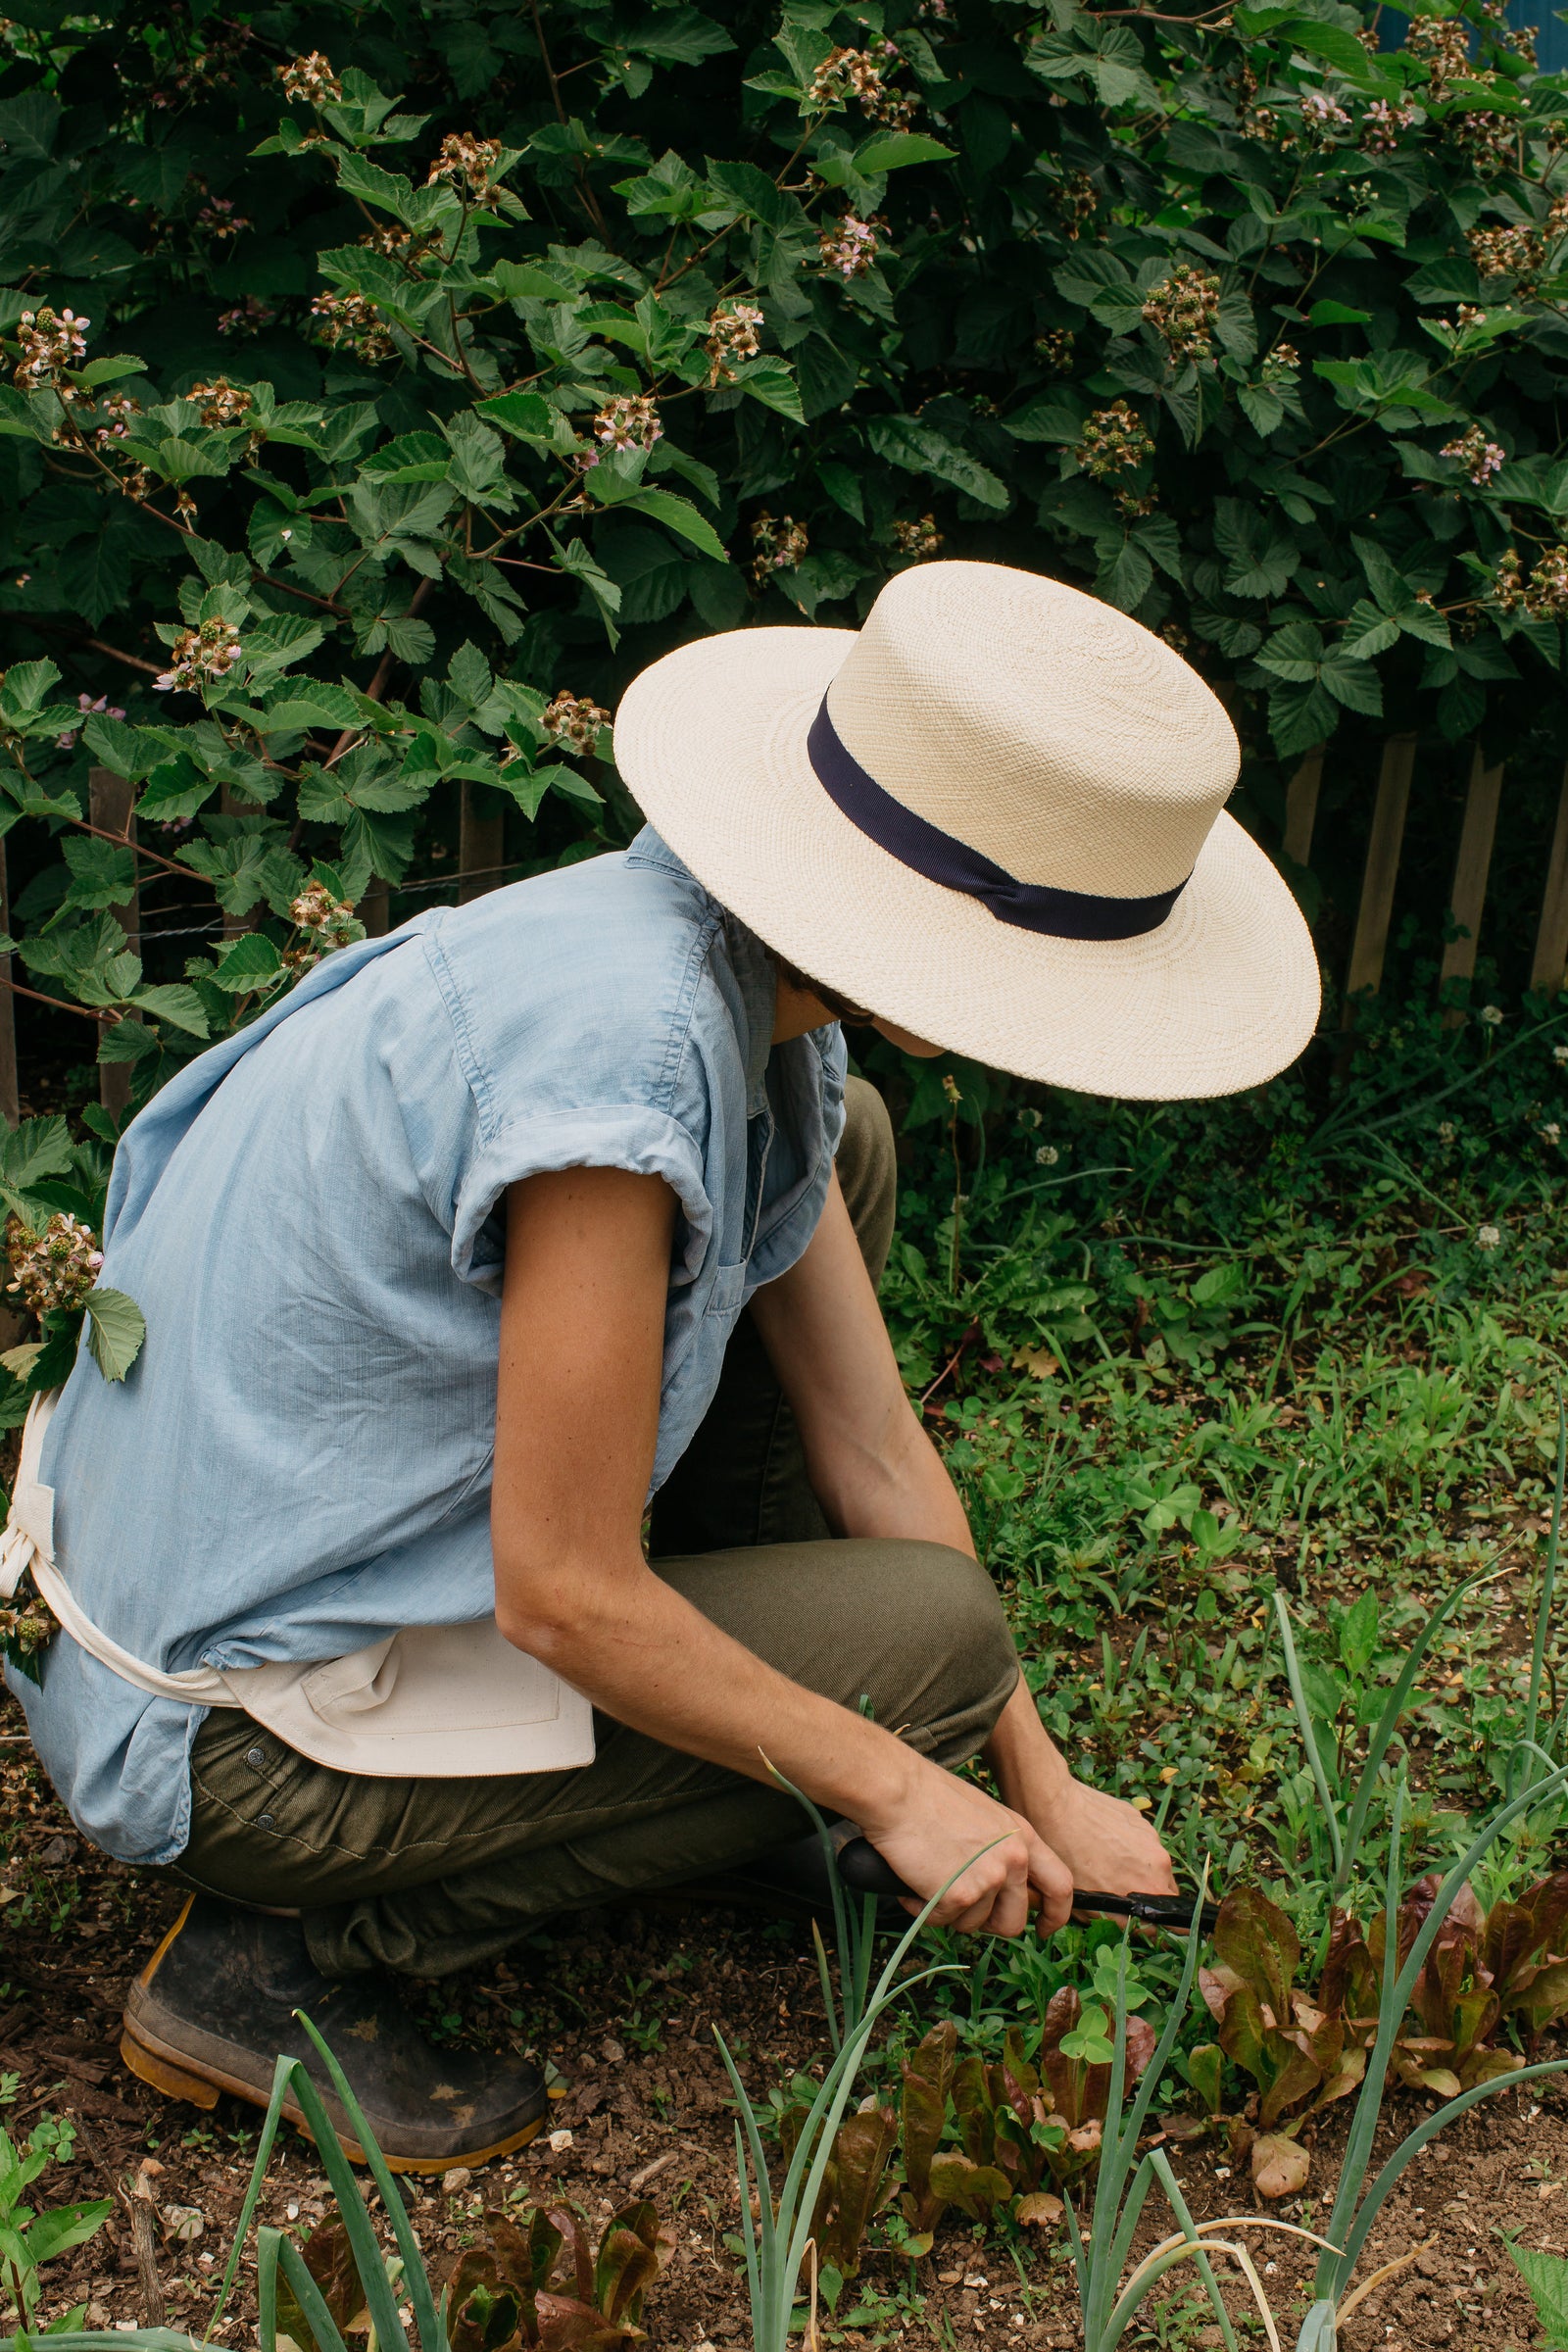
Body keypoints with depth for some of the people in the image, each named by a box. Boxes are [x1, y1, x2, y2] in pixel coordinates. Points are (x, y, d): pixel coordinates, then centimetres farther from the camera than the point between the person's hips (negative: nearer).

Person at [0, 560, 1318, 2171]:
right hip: (235, 1728, -8)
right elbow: (562, 1596, -25)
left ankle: (727, 1647, 21)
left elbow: (870, 1443, 3)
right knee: (929, 1635, -10)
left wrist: (1045, 1795, 6)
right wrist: (892, 1787, -12)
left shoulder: (757, 1006, -4)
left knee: (837, 1151, 7)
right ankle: (291, 1957, -4)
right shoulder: (622, 1051, -32)